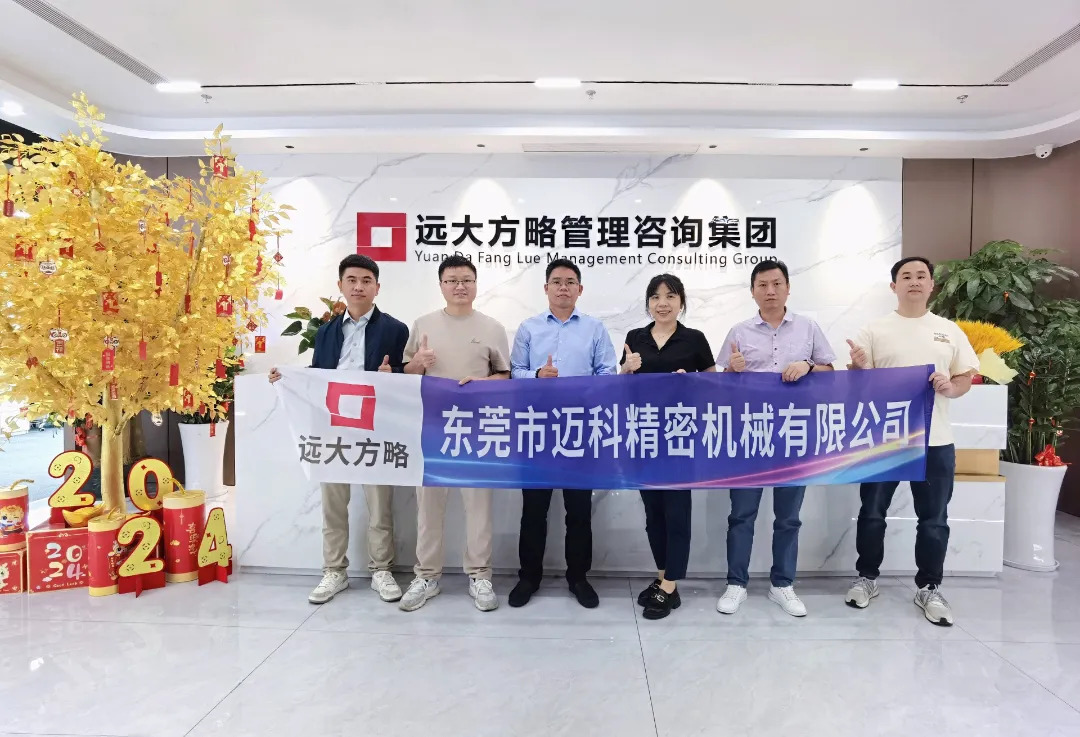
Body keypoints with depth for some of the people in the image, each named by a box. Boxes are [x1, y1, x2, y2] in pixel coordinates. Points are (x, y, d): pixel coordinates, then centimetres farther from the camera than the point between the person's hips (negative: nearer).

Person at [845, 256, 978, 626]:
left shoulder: (950, 331, 8)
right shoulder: (875, 330, 1)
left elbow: (966, 378, 10)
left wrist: (950, 387, -12)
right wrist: (859, 368, -22)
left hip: (934, 440, 2)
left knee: (934, 519, 8)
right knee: (872, 513, 8)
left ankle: (929, 588, 23)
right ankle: (867, 577, 24)